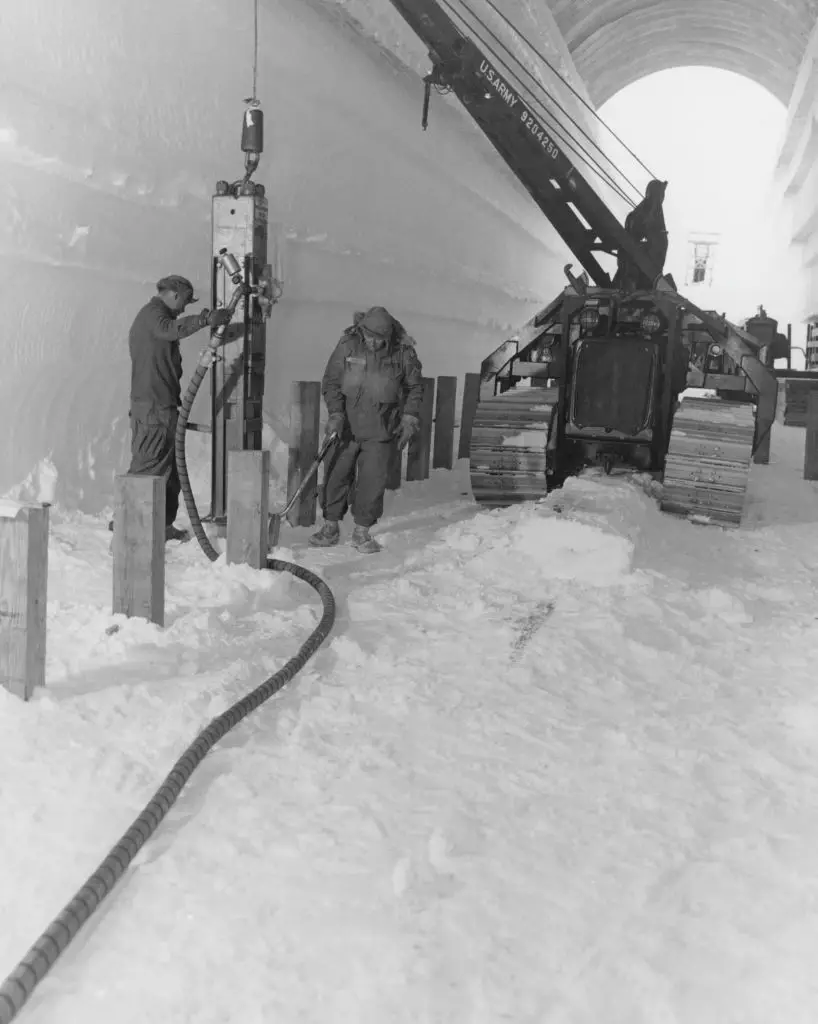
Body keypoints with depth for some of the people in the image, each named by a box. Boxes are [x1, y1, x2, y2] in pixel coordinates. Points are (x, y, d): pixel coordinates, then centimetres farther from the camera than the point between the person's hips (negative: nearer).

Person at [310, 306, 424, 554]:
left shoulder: (403, 351, -7)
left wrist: (410, 418, -2)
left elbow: (415, 387, 6)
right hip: (347, 425, 1)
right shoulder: (347, 345, -7)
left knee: (373, 480, 0)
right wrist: (335, 413, -13)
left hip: (380, 430, -1)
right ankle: (331, 526, 20)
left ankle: (362, 531, 14)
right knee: (336, 474, 5)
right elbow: (330, 382, -1)